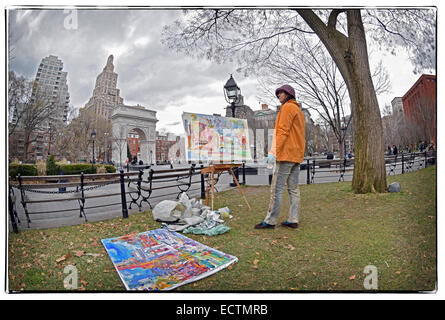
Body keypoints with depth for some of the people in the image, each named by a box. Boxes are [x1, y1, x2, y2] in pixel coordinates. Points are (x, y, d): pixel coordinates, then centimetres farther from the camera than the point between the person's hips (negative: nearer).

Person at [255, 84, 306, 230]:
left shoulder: (288, 107, -5)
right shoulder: (299, 110, 25)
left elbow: (283, 131, -16)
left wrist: (274, 151, -19)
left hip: (286, 154, -10)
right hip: (297, 155, 10)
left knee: (277, 188, -8)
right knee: (293, 188, 8)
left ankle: (270, 221, -5)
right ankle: (293, 220, 11)